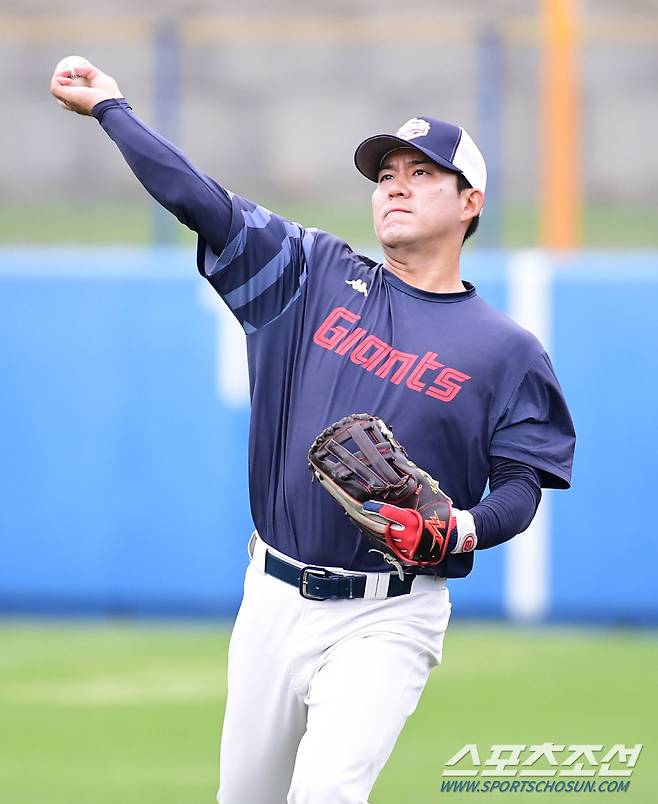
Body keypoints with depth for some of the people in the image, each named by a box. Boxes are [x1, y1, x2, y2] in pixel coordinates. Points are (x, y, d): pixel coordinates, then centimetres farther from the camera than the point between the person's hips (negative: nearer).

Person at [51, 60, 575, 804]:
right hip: (275, 602, 4)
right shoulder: (315, 277, 6)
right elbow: (196, 198, 3)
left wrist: (463, 529, -22)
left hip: (387, 622, -4)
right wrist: (110, 108, 2)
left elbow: (521, 485, -2)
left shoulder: (506, 349, 1)